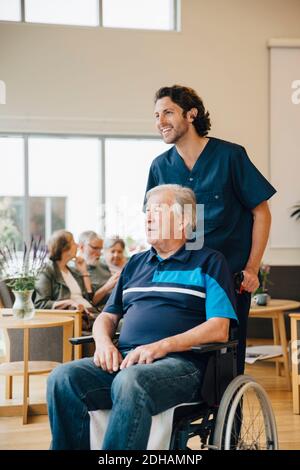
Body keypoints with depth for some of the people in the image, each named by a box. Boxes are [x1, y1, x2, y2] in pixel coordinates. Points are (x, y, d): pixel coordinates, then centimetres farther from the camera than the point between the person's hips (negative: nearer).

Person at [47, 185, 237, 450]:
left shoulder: (208, 262, 9)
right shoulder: (136, 264, 27)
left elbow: (219, 329, -3)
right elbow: (108, 316, 29)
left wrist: (162, 346, -15)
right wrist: (104, 342, 3)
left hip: (179, 361, -5)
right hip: (124, 359, 5)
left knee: (129, 381, -39)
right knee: (63, 378, -24)